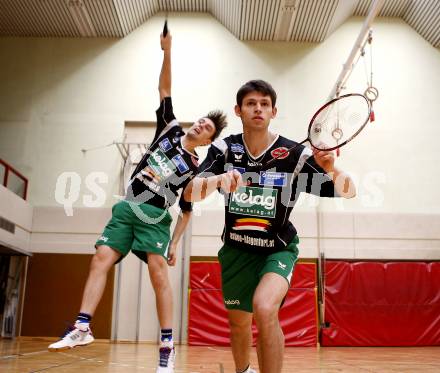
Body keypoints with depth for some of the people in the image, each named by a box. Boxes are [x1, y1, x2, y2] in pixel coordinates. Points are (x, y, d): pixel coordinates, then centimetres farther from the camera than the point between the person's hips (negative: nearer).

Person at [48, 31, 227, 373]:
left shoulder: (194, 167, 4)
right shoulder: (170, 129, 12)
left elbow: (186, 209, 6)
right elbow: (165, 89, 8)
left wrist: (174, 244, -1)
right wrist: (168, 52, -1)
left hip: (154, 216, -4)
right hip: (127, 207, 4)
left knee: (158, 272, -16)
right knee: (101, 258, -8)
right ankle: (83, 327, -6)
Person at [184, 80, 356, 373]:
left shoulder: (294, 154, -19)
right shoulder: (224, 149, -12)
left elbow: (348, 192, -18)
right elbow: (189, 194, -23)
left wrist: (331, 168, -41)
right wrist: (217, 180, -45)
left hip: (278, 249, -3)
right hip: (237, 249, 3)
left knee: (264, 308, -32)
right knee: (239, 322, 17)